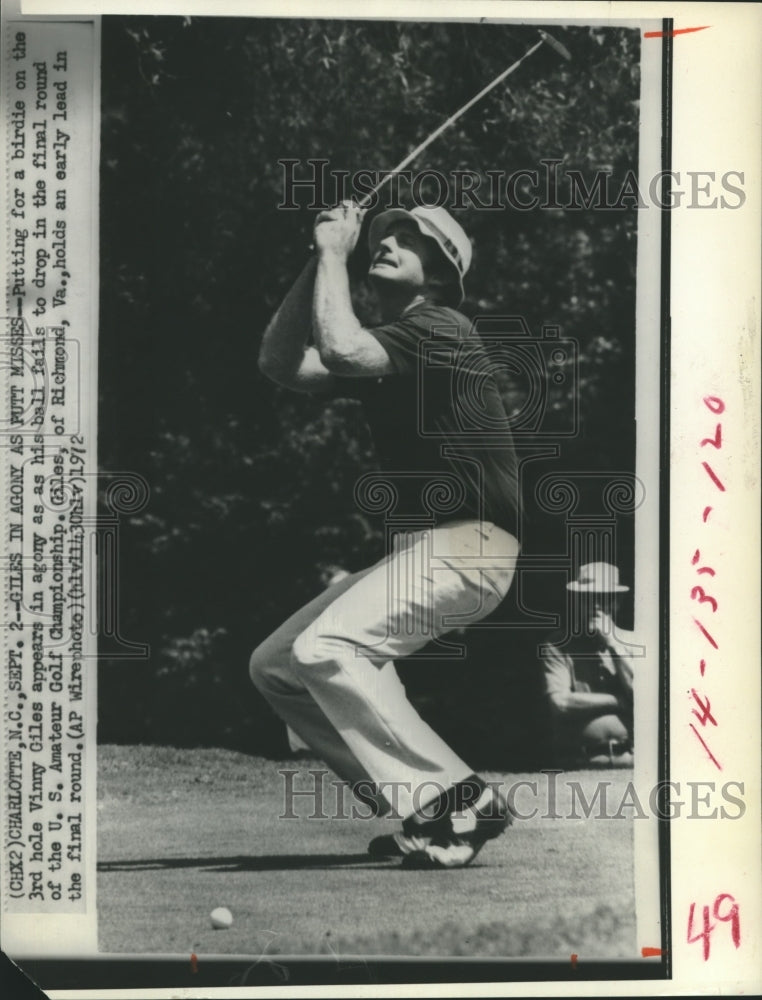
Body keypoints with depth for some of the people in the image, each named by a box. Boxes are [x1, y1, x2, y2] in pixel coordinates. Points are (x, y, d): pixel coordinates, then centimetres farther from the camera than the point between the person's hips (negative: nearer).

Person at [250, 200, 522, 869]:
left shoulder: (440, 327, -11)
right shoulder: (385, 348, 17)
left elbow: (341, 349, -26)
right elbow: (280, 363, 12)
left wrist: (334, 253, -12)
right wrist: (321, 260, 7)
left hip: (470, 546, -10)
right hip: (414, 551, 10)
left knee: (324, 649, -26)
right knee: (274, 665, 7)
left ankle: (458, 801, -17)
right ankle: (423, 811, 7)